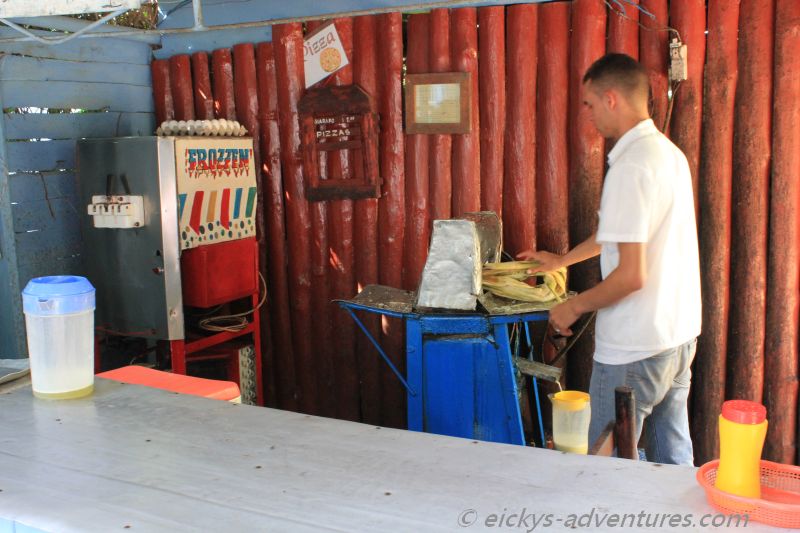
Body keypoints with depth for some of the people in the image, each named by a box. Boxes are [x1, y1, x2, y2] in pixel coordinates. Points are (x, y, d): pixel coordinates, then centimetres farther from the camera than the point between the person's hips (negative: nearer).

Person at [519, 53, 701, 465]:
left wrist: (574, 306, -8)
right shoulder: (669, 153, 9)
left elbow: (631, 275, -24)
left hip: (633, 348, -9)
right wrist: (562, 260, 33)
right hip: (680, 334, 9)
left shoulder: (631, 167, -21)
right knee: (673, 459, 19)